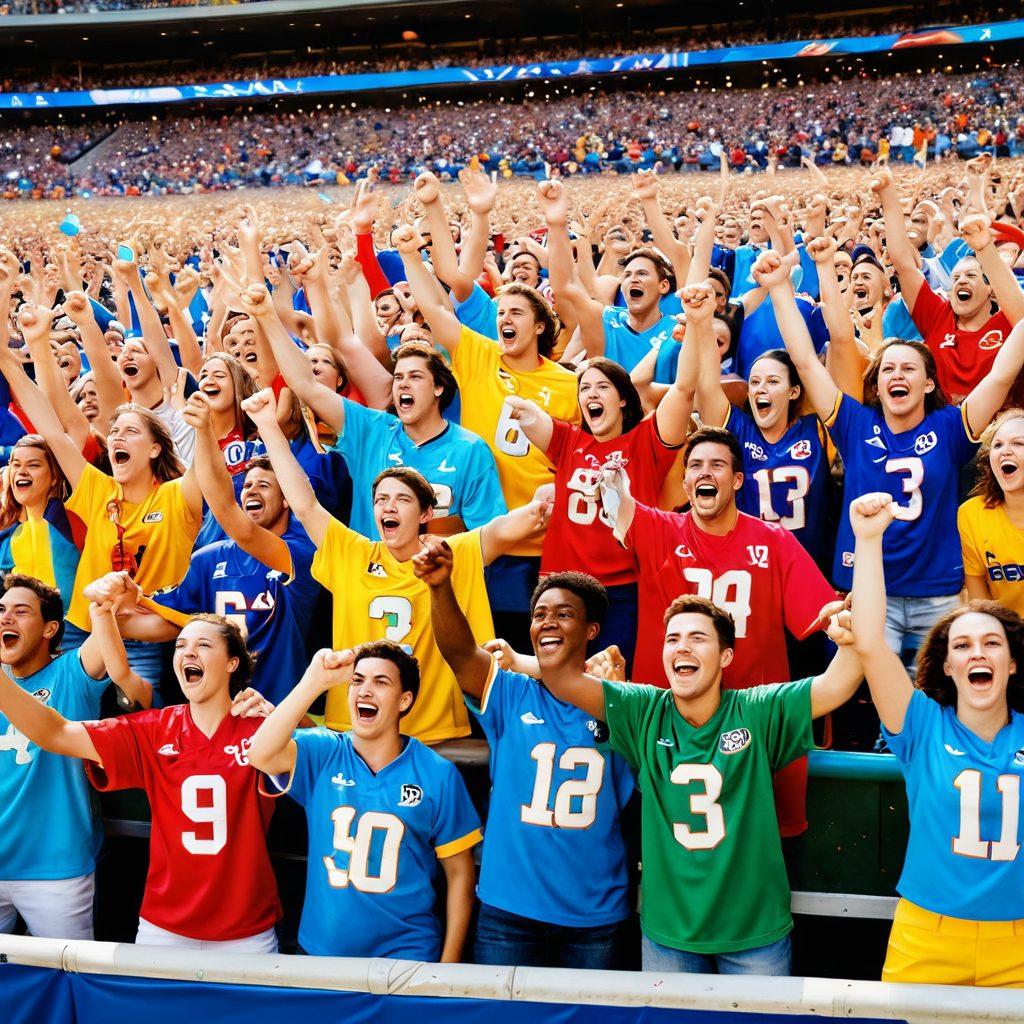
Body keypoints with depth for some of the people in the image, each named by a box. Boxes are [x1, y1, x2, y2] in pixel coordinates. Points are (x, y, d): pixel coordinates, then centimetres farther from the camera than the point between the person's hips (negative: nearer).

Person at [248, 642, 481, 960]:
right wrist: (314, 682, -31)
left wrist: (449, 961, -3)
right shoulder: (321, 753, -4)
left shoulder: (437, 774, -6)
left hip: (407, 952, -1)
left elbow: (459, 872, -1)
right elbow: (261, 755, -25)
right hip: (323, 948, 1)